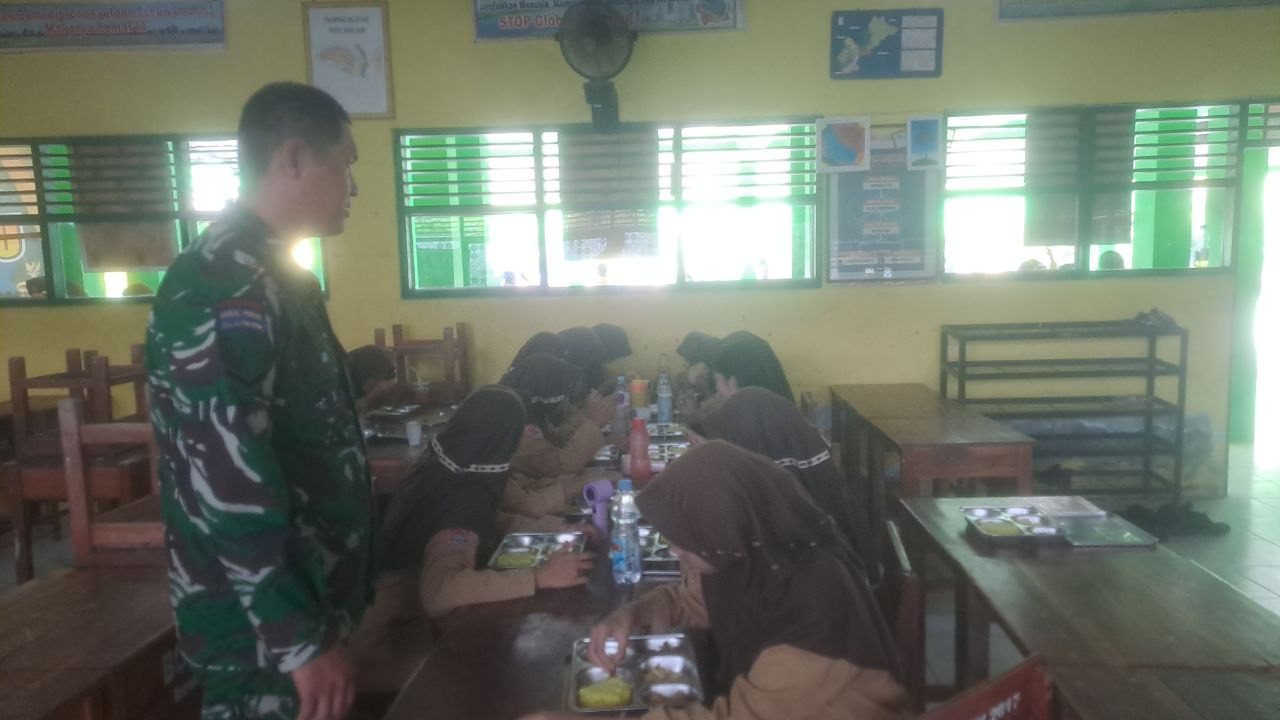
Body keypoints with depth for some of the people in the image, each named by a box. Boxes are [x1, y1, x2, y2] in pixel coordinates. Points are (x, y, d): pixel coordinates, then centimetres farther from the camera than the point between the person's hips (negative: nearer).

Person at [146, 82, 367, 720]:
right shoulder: (221, 290, -22)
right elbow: (228, 483, -27)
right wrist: (302, 640, -22)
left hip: (302, 595, 9)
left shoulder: (273, 274, 10)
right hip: (263, 630, -9)